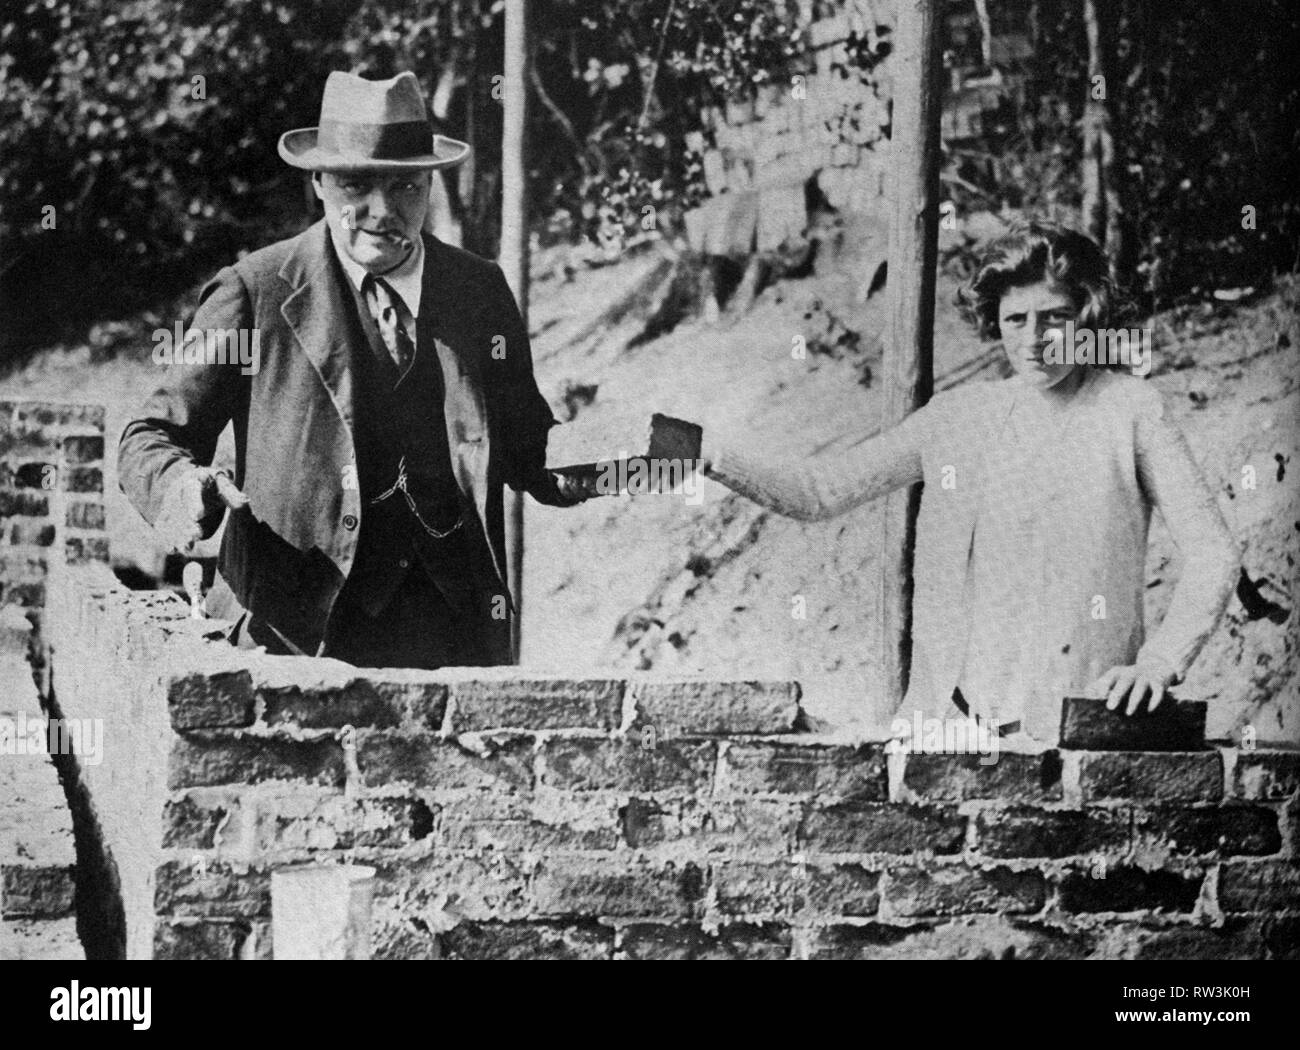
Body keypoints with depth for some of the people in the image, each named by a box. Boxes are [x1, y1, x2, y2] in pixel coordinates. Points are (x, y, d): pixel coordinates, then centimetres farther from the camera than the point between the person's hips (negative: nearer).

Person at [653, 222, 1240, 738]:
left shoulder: (1127, 407, 4)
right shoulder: (957, 415, 13)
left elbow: (1213, 554, 2)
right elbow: (819, 494, 14)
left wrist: (1160, 663, -13)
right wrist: (705, 454, 2)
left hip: (1072, 725, -3)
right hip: (947, 716, 4)